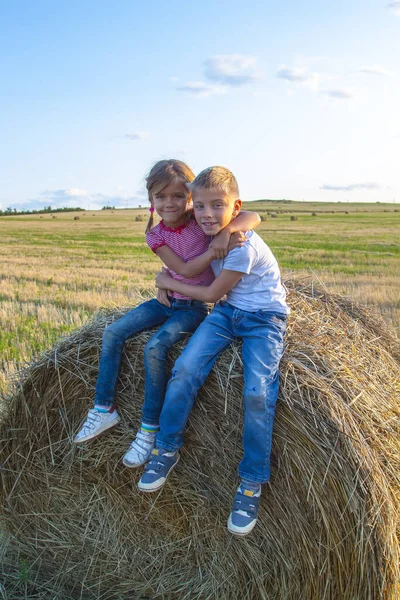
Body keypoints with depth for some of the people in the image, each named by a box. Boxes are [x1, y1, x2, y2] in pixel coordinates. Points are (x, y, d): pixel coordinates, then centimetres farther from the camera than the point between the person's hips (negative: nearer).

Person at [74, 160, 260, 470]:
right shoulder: (156, 234, -4)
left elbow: (253, 217, -20)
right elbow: (185, 270, -16)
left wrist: (226, 230, -38)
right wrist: (214, 250, -29)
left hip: (196, 305, -5)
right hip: (170, 299, 5)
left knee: (155, 347, -26)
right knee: (113, 333, -7)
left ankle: (150, 429, -11)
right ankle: (104, 410, 5)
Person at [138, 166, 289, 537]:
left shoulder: (244, 246, -23)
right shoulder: (213, 234, 1)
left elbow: (212, 294, -15)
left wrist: (170, 283, -3)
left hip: (264, 318, -6)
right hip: (227, 312, 6)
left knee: (258, 392, -24)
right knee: (185, 369, -15)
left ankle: (252, 483, -6)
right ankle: (167, 449, 5)